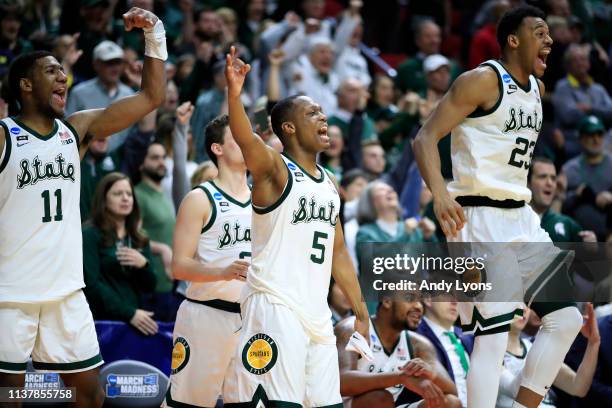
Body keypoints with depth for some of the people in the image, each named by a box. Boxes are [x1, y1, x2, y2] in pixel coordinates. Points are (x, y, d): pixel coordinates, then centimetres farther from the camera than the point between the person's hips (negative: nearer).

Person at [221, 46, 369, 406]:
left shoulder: (329, 183, 17)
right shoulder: (274, 170, -5)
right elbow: (246, 139, -27)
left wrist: (361, 312, 21)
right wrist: (234, 95, -46)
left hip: (317, 315, 8)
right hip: (275, 308, -8)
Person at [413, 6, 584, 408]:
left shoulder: (537, 89, 14)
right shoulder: (482, 80, -10)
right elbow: (425, 138, -17)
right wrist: (440, 193, -31)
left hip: (521, 218, 9)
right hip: (480, 220, -9)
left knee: (566, 318, 5)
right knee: (494, 334, -15)